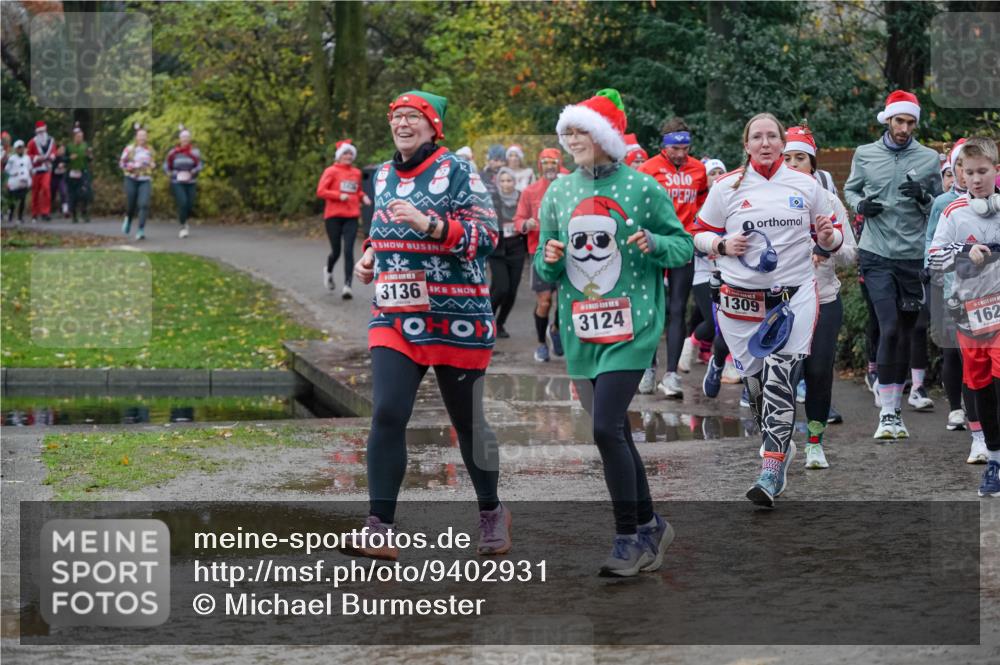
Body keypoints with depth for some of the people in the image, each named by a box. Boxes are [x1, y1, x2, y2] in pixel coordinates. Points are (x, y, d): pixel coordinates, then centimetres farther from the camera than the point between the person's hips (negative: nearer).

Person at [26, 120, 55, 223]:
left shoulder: (51, 141, 4)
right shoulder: (32, 142, -3)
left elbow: (53, 153, 15)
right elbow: (29, 156, 1)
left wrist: (51, 157, -7)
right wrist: (37, 158, -15)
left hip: (47, 169, 1)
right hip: (36, 169, -1)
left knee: (46, 188, -19)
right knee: (35, 191, 6)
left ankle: (45, 212, -19)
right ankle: (35, 214, 20)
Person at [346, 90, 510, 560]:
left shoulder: (456, 172, -7)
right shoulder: (384, 176, 13)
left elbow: (487, 235, -15)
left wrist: (429, 224, -26)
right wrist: (370, 256, 8)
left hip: (456, 318, -4)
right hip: (394, 315, 5)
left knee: (467, 420, 8)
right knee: (387, 415, -11)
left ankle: (491, 513, 30)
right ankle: (379, 530, -12)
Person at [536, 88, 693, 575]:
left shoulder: (642, 188, -4)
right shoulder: (558, 193, 8)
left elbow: (684, 246, 2)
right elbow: (544, 271, 14)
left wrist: (654, 245, -18)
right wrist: (549, 261, -8)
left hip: (630, 327, -5)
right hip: (580, 330, 5)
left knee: (607, 429, -15)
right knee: (616, 432, 11)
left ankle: (629, 536, -4)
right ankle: (649, 526, 26)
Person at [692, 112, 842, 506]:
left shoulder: (806, 186, 6)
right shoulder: (727, 187, 4)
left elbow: (831, 240, 14)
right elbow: (700, 235, 12)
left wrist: (828, 235, -9)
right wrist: (723, 245, -9)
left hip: (794, 296, -1)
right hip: (741, 301, 2)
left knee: (778, 381, -16)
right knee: (755, 384, 8)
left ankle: (771, 475, -18)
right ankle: (782, 449, 34)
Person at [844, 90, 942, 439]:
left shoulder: (929, 159, 4)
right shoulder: (865, 155, 4)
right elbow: (850, 189, 18)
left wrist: (924, 197, -12)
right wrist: (860, 204, -4)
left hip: (914, 256, 2)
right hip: (877, 255, -2)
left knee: (906, 332, 9)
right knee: (889, 329, -12)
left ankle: (896, 407, 21)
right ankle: (887, 414, -9)